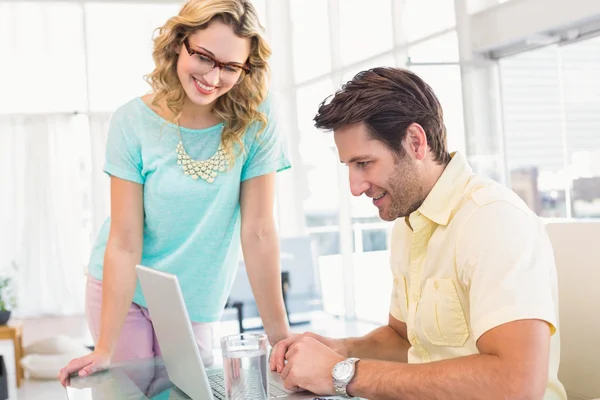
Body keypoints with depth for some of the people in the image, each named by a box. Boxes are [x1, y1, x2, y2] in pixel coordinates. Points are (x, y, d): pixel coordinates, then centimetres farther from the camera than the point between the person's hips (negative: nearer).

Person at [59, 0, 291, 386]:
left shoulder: (256, 119, -16)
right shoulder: (134, 122, -16)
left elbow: (258, 231, -15)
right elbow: (124, 242, -16)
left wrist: (281, 338, -15)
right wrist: (104, 351, -19)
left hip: (192, 306, 1)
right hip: (122, 294, 0)